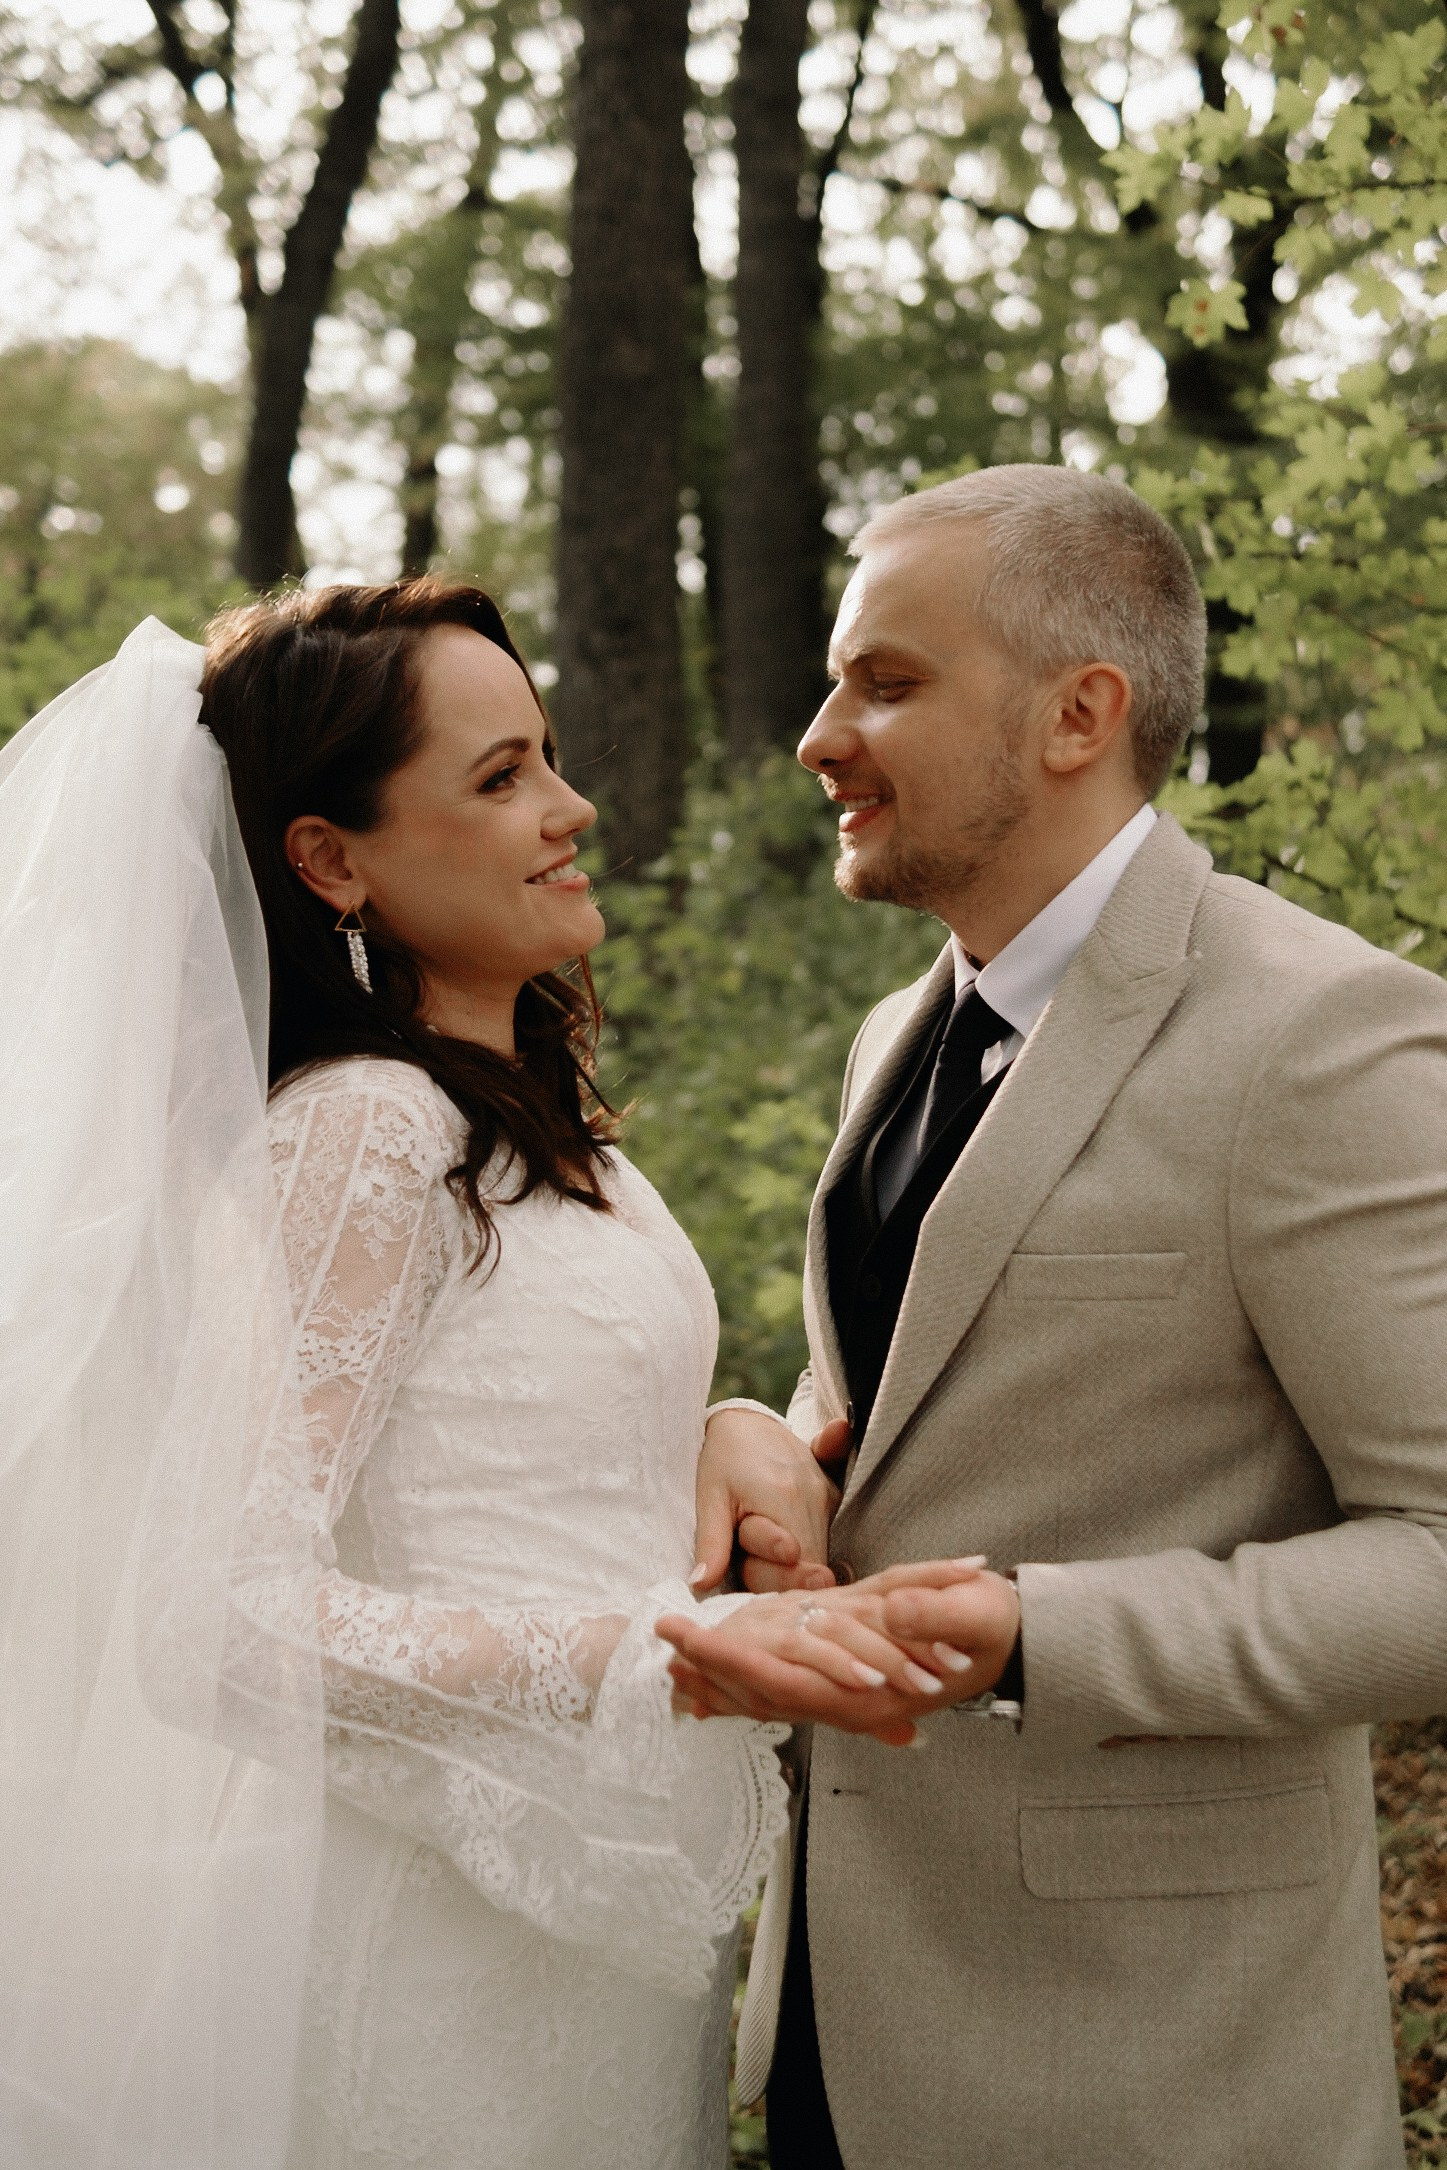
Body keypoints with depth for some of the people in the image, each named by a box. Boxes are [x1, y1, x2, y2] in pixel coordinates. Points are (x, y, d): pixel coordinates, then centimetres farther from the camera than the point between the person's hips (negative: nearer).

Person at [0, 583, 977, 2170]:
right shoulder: (364, 1131, -19)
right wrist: (667, 1649, -34)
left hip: (606, 1905, 9)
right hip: (460, 1934, -9)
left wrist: (728, 1439, -3)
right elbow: (220, 1618, -26)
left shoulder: (528, 1119, 9)